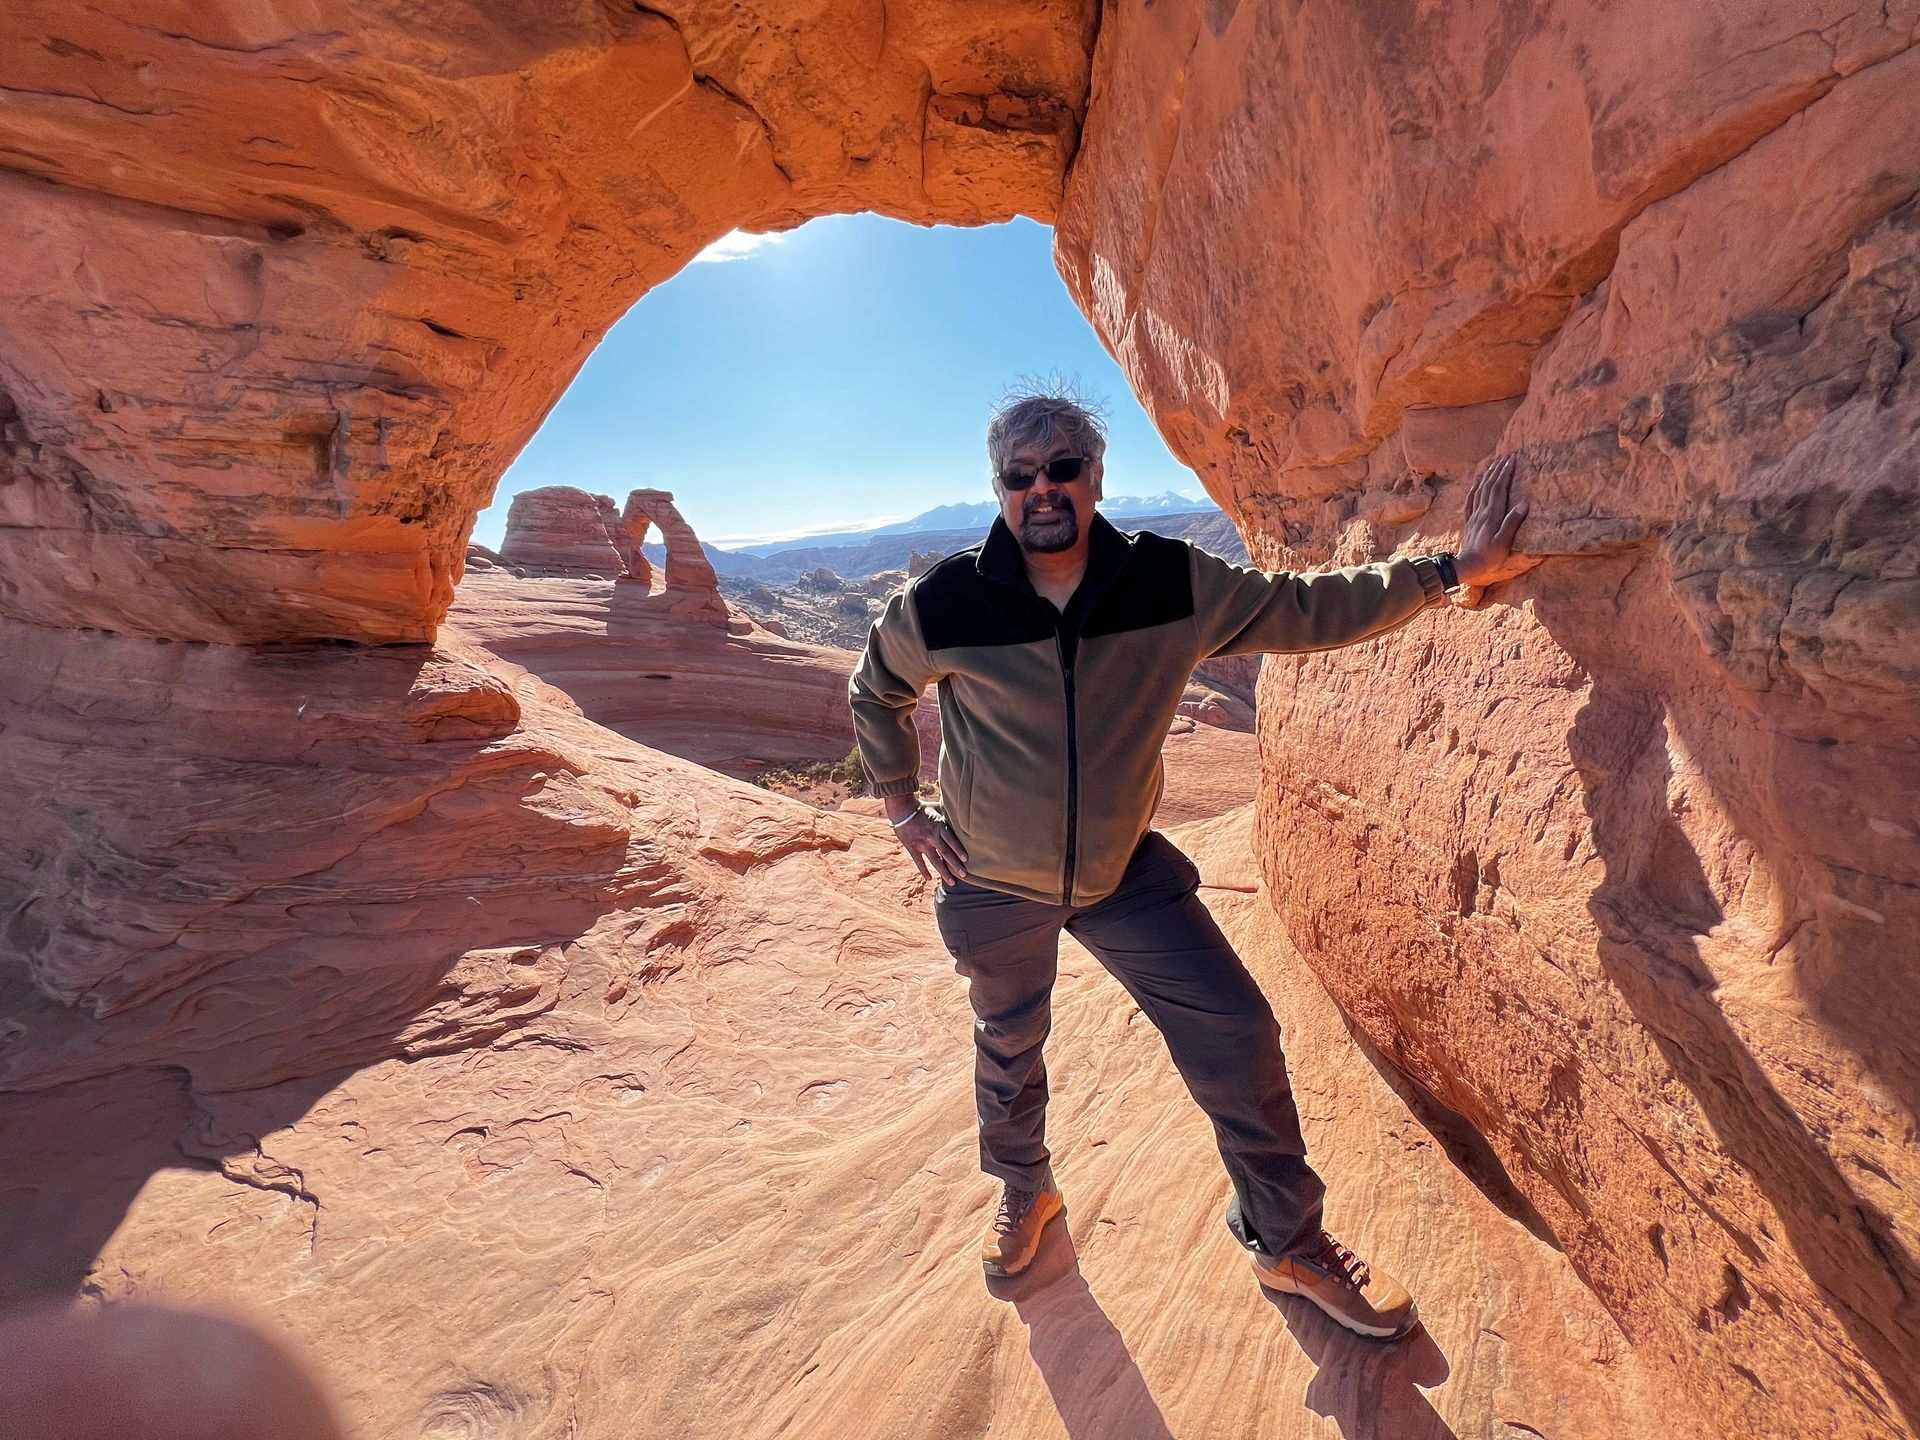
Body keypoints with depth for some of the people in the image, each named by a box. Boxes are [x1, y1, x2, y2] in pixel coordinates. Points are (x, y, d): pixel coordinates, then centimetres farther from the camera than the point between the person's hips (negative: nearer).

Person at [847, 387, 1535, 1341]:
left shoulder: (1172, 584, -15)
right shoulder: (942, 605, -18)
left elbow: (1309, 610, -3)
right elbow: (874, 694, 1)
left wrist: (1453, 570, -9)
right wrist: (901, 808, 0)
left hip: (1124, 869, 1)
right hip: (994, 884, 0)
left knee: (1236, 1035, 0)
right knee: (1008, 1050, 20)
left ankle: (1288, 1244, 31)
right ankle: (1024, 1192, 55)